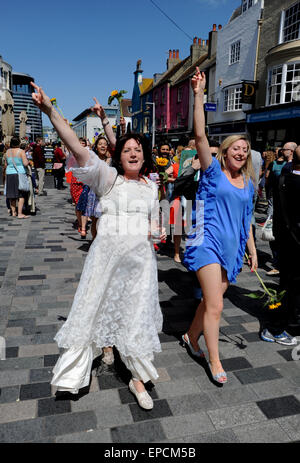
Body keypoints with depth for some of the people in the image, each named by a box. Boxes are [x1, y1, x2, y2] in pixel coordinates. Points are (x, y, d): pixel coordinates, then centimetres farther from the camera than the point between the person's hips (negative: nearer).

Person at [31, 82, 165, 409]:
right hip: (106, 253, -3)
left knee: (137, 315, 10)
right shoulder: (108, 178, -3)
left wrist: (157, 232, 5)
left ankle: (138, 380, 29)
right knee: (90, 309, 7)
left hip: (140, 257, 3)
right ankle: (72, 375, 29)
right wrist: (50, 112, -27)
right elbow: (78, 150, -17)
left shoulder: (151, 186, 10)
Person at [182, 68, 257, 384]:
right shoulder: (213, 172, -3)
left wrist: (252, 249, 18)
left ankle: (191, 337, 38)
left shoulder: (248, 184, 12)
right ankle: (215, 362, 11)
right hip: (208, 243, -6)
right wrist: (198, 95, -19)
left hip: (232, 247, 6)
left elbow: (245, 219, 18)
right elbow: (200, 135, -15)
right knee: (215, 306, -6)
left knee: (211, 300, 14)